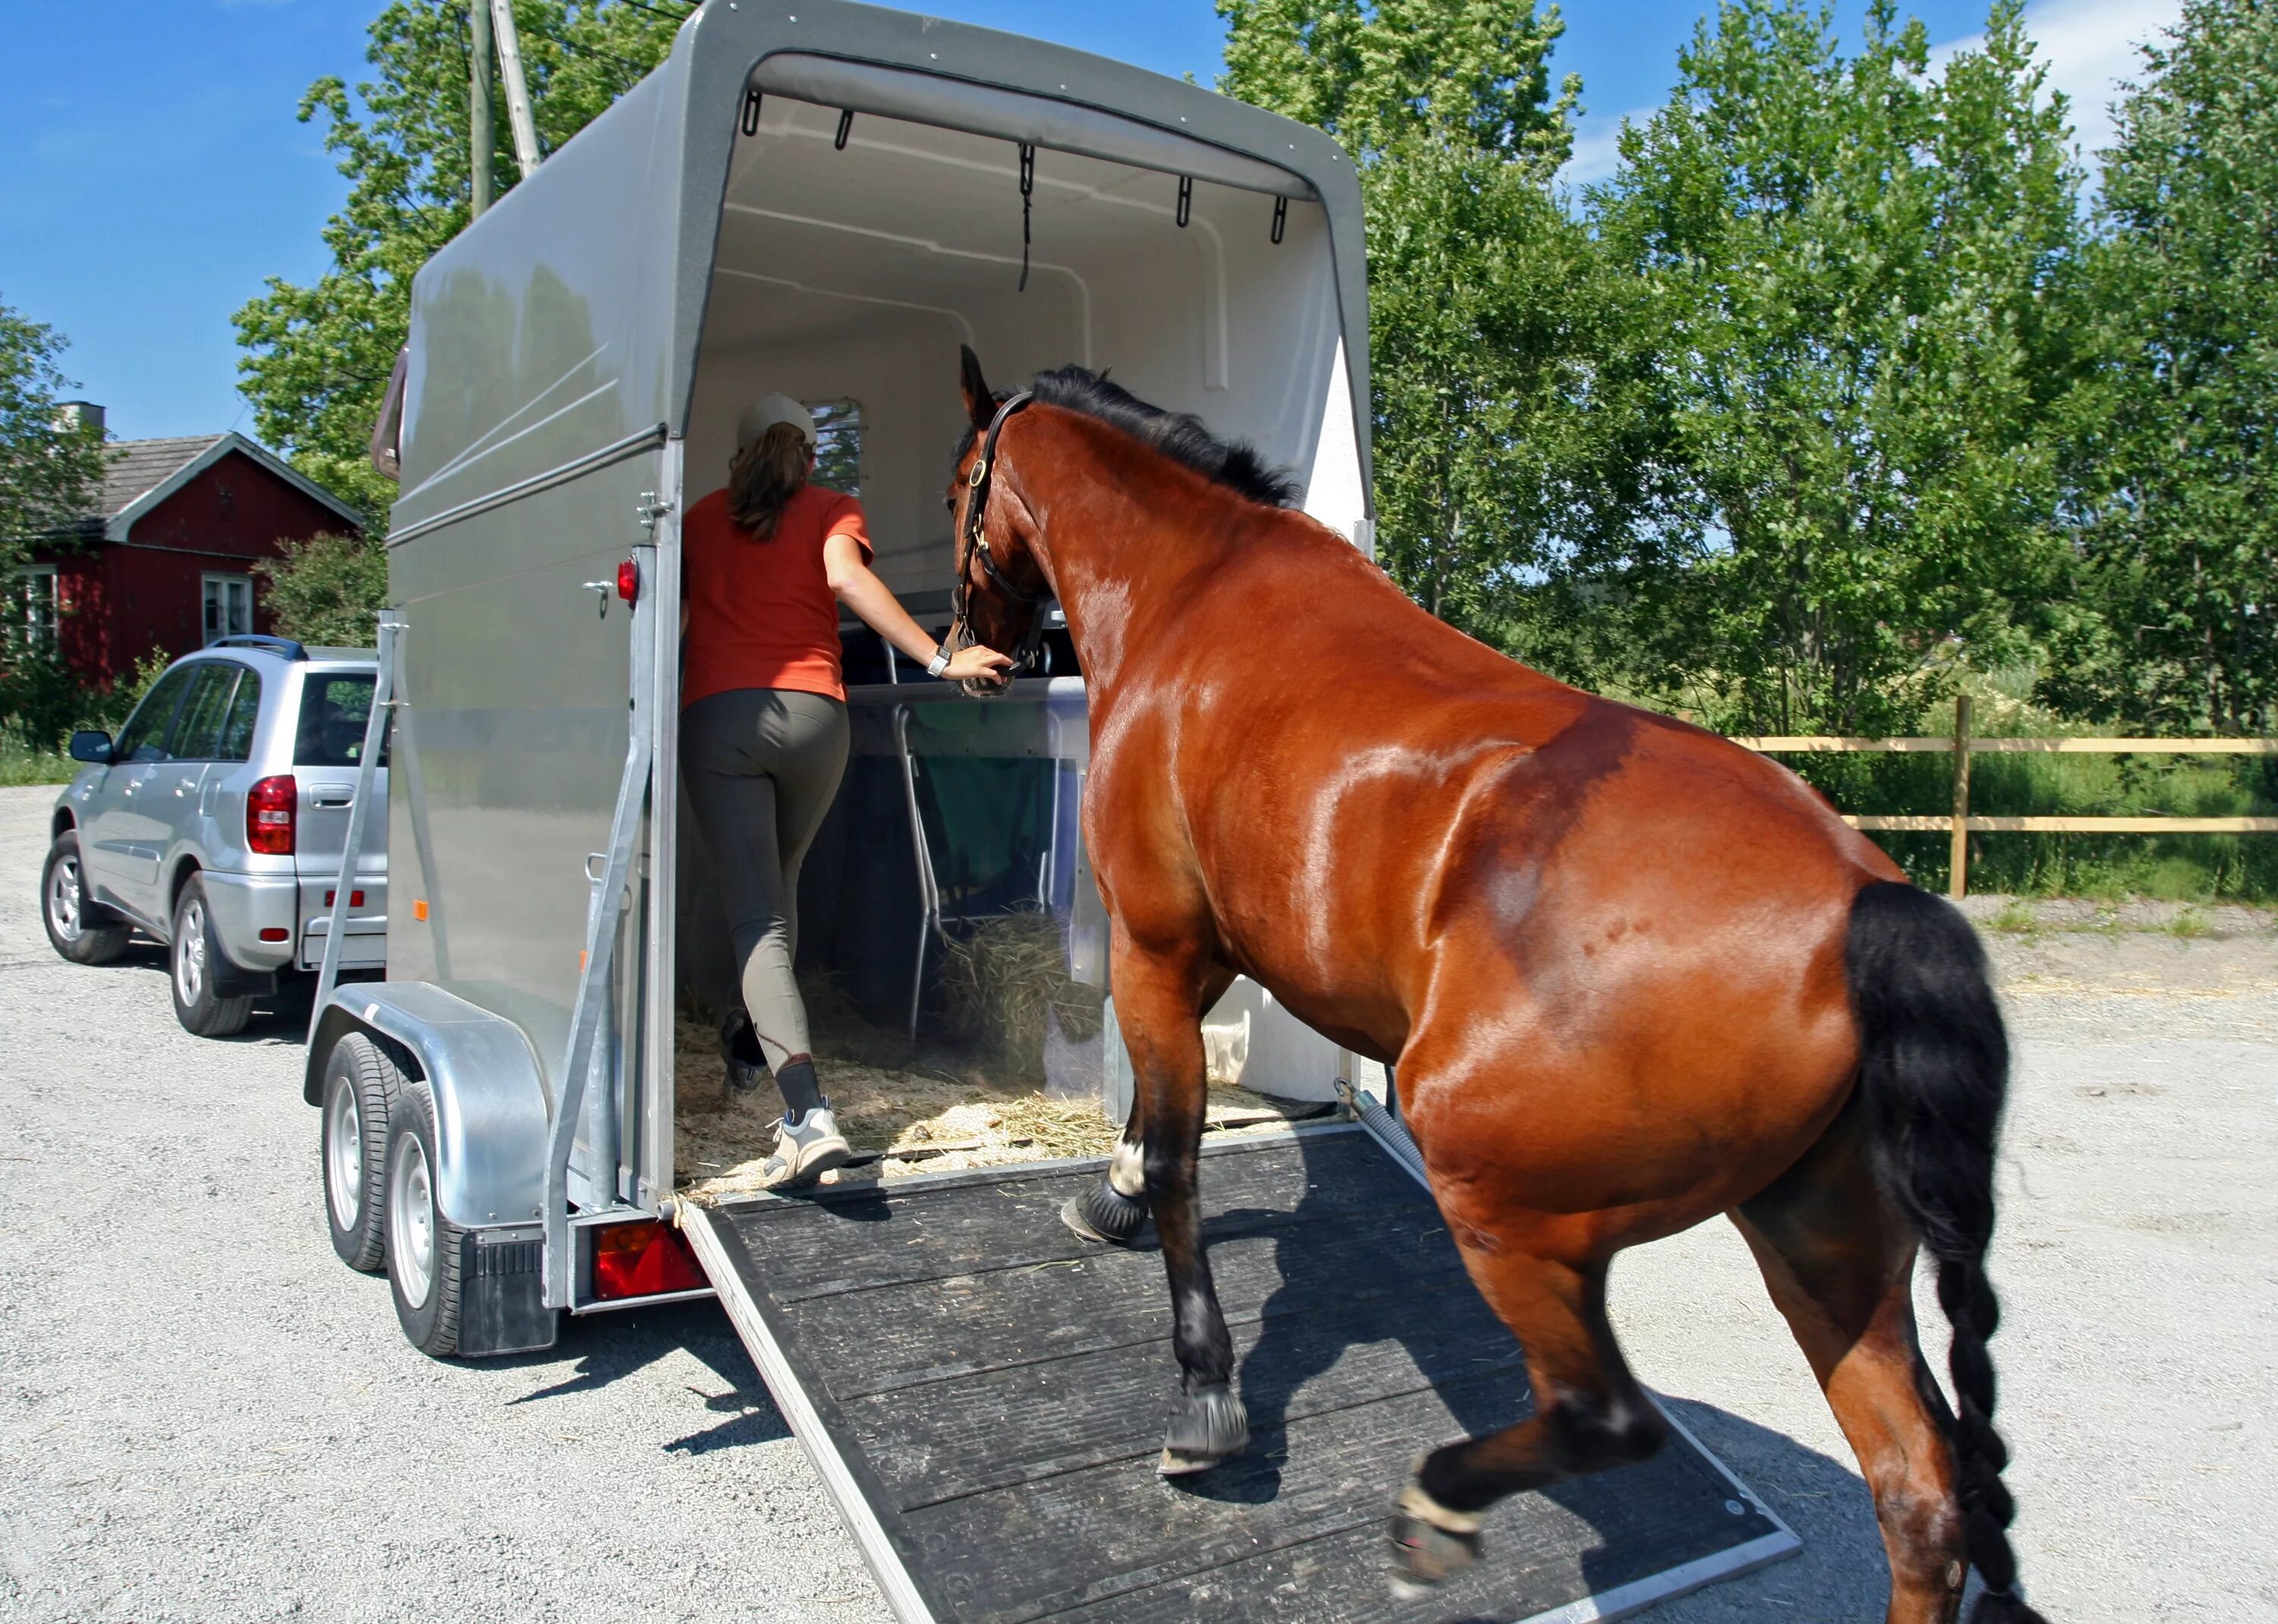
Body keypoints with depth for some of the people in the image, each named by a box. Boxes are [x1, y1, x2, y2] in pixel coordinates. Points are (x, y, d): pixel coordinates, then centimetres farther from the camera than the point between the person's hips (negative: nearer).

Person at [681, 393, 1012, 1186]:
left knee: (756, 916, -7)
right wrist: (940, 660, -14)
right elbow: (848, 579, -10)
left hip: (716, 713, 0)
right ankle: (751, 1039, 42)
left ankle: (810, 1114, -22)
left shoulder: (701, 518, 17)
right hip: (813, 713, 1)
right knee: (778, 881, 26)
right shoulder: (830, 510, 11)